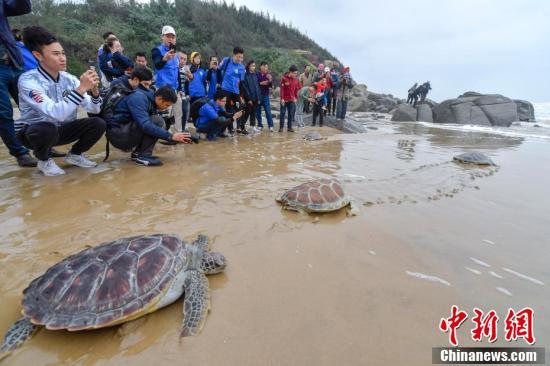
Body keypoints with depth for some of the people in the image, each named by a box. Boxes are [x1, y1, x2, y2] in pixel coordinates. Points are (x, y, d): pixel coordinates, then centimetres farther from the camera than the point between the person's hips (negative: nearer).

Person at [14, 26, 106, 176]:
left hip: (61, 130, 5)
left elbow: (94, 109, -9)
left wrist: (94, 90, -28)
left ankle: (74, 154, 10)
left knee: (98, 124, -16)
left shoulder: (69, 79, -6)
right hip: (34, 131, -5)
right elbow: (56, 113, -38)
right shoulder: (28, 80, -23)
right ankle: (44, 161, -4)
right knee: (48, 129, -39)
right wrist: (81, 88, -40)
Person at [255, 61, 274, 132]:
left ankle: (270, 126, -4)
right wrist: (260, 83, -11)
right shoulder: (257, 75, 1)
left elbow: (271, 85, -1)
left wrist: (270, 80, -18)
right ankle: (260, 125, 13)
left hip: (266, 95, 1)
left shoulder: (268, 75, 8)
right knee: (258, 111, 3)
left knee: (268, 111, -4)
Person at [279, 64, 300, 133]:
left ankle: (289, 127, 13)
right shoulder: (284, 78, -10)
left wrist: (296, 98, 6)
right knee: (283, 113, 3)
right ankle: (281, 127, 10)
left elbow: (297, 89, 10)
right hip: (284, 99, -4)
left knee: (291, 113, 5)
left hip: (292, 99, 4)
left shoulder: (296, 79, 4)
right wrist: (282, 98, -15)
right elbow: (282, 89, -11)